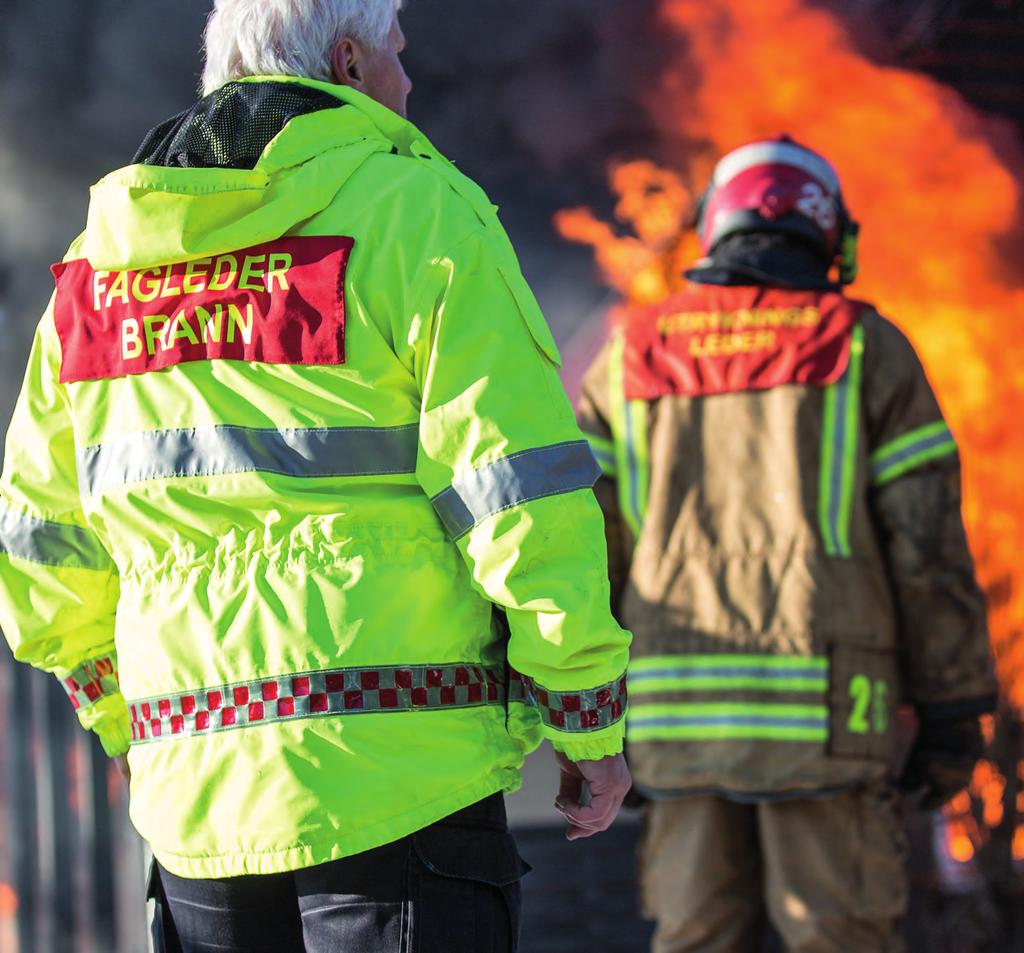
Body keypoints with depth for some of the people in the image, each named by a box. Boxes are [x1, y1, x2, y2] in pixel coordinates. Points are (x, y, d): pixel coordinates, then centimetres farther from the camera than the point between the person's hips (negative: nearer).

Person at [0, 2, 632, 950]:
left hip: (193, 799, 6)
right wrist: (589, 722, -2)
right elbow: (520, 491, -10)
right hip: (400, 774, -6)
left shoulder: (103, 256, 14)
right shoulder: (418, 215, -4)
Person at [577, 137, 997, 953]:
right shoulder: (867, 350, 3)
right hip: (821, 708, -3)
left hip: (681, 703, 3)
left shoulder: (633, 357, 11)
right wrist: (954, 713, 2)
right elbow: (928, 545, -3)